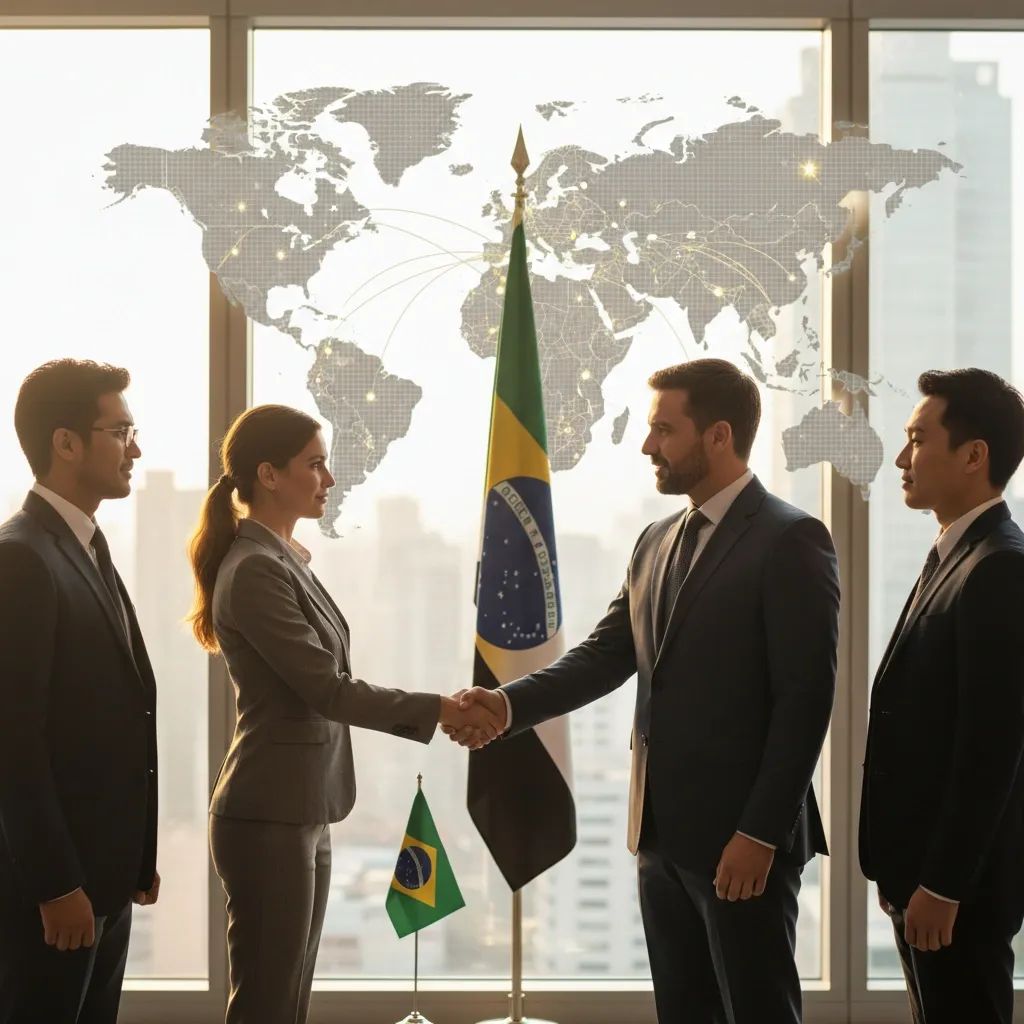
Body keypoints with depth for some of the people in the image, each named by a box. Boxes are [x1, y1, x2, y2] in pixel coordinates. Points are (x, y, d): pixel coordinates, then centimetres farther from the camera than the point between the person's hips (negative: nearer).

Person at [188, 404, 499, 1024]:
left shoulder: (283, 559, 12)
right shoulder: (255, 569, -16)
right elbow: (326, 687, -18)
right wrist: (438, 710, -14)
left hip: (300, 811, 9)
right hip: (269, 816, -9)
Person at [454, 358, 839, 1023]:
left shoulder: (791, 541, -11)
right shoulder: (658, 543, 14)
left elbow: (806, 698, -15)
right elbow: (605, 655, 10)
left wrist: (760, 832, -19)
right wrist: (510, 704, -6)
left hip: (742, 837, -8)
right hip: (665, 830, 8)